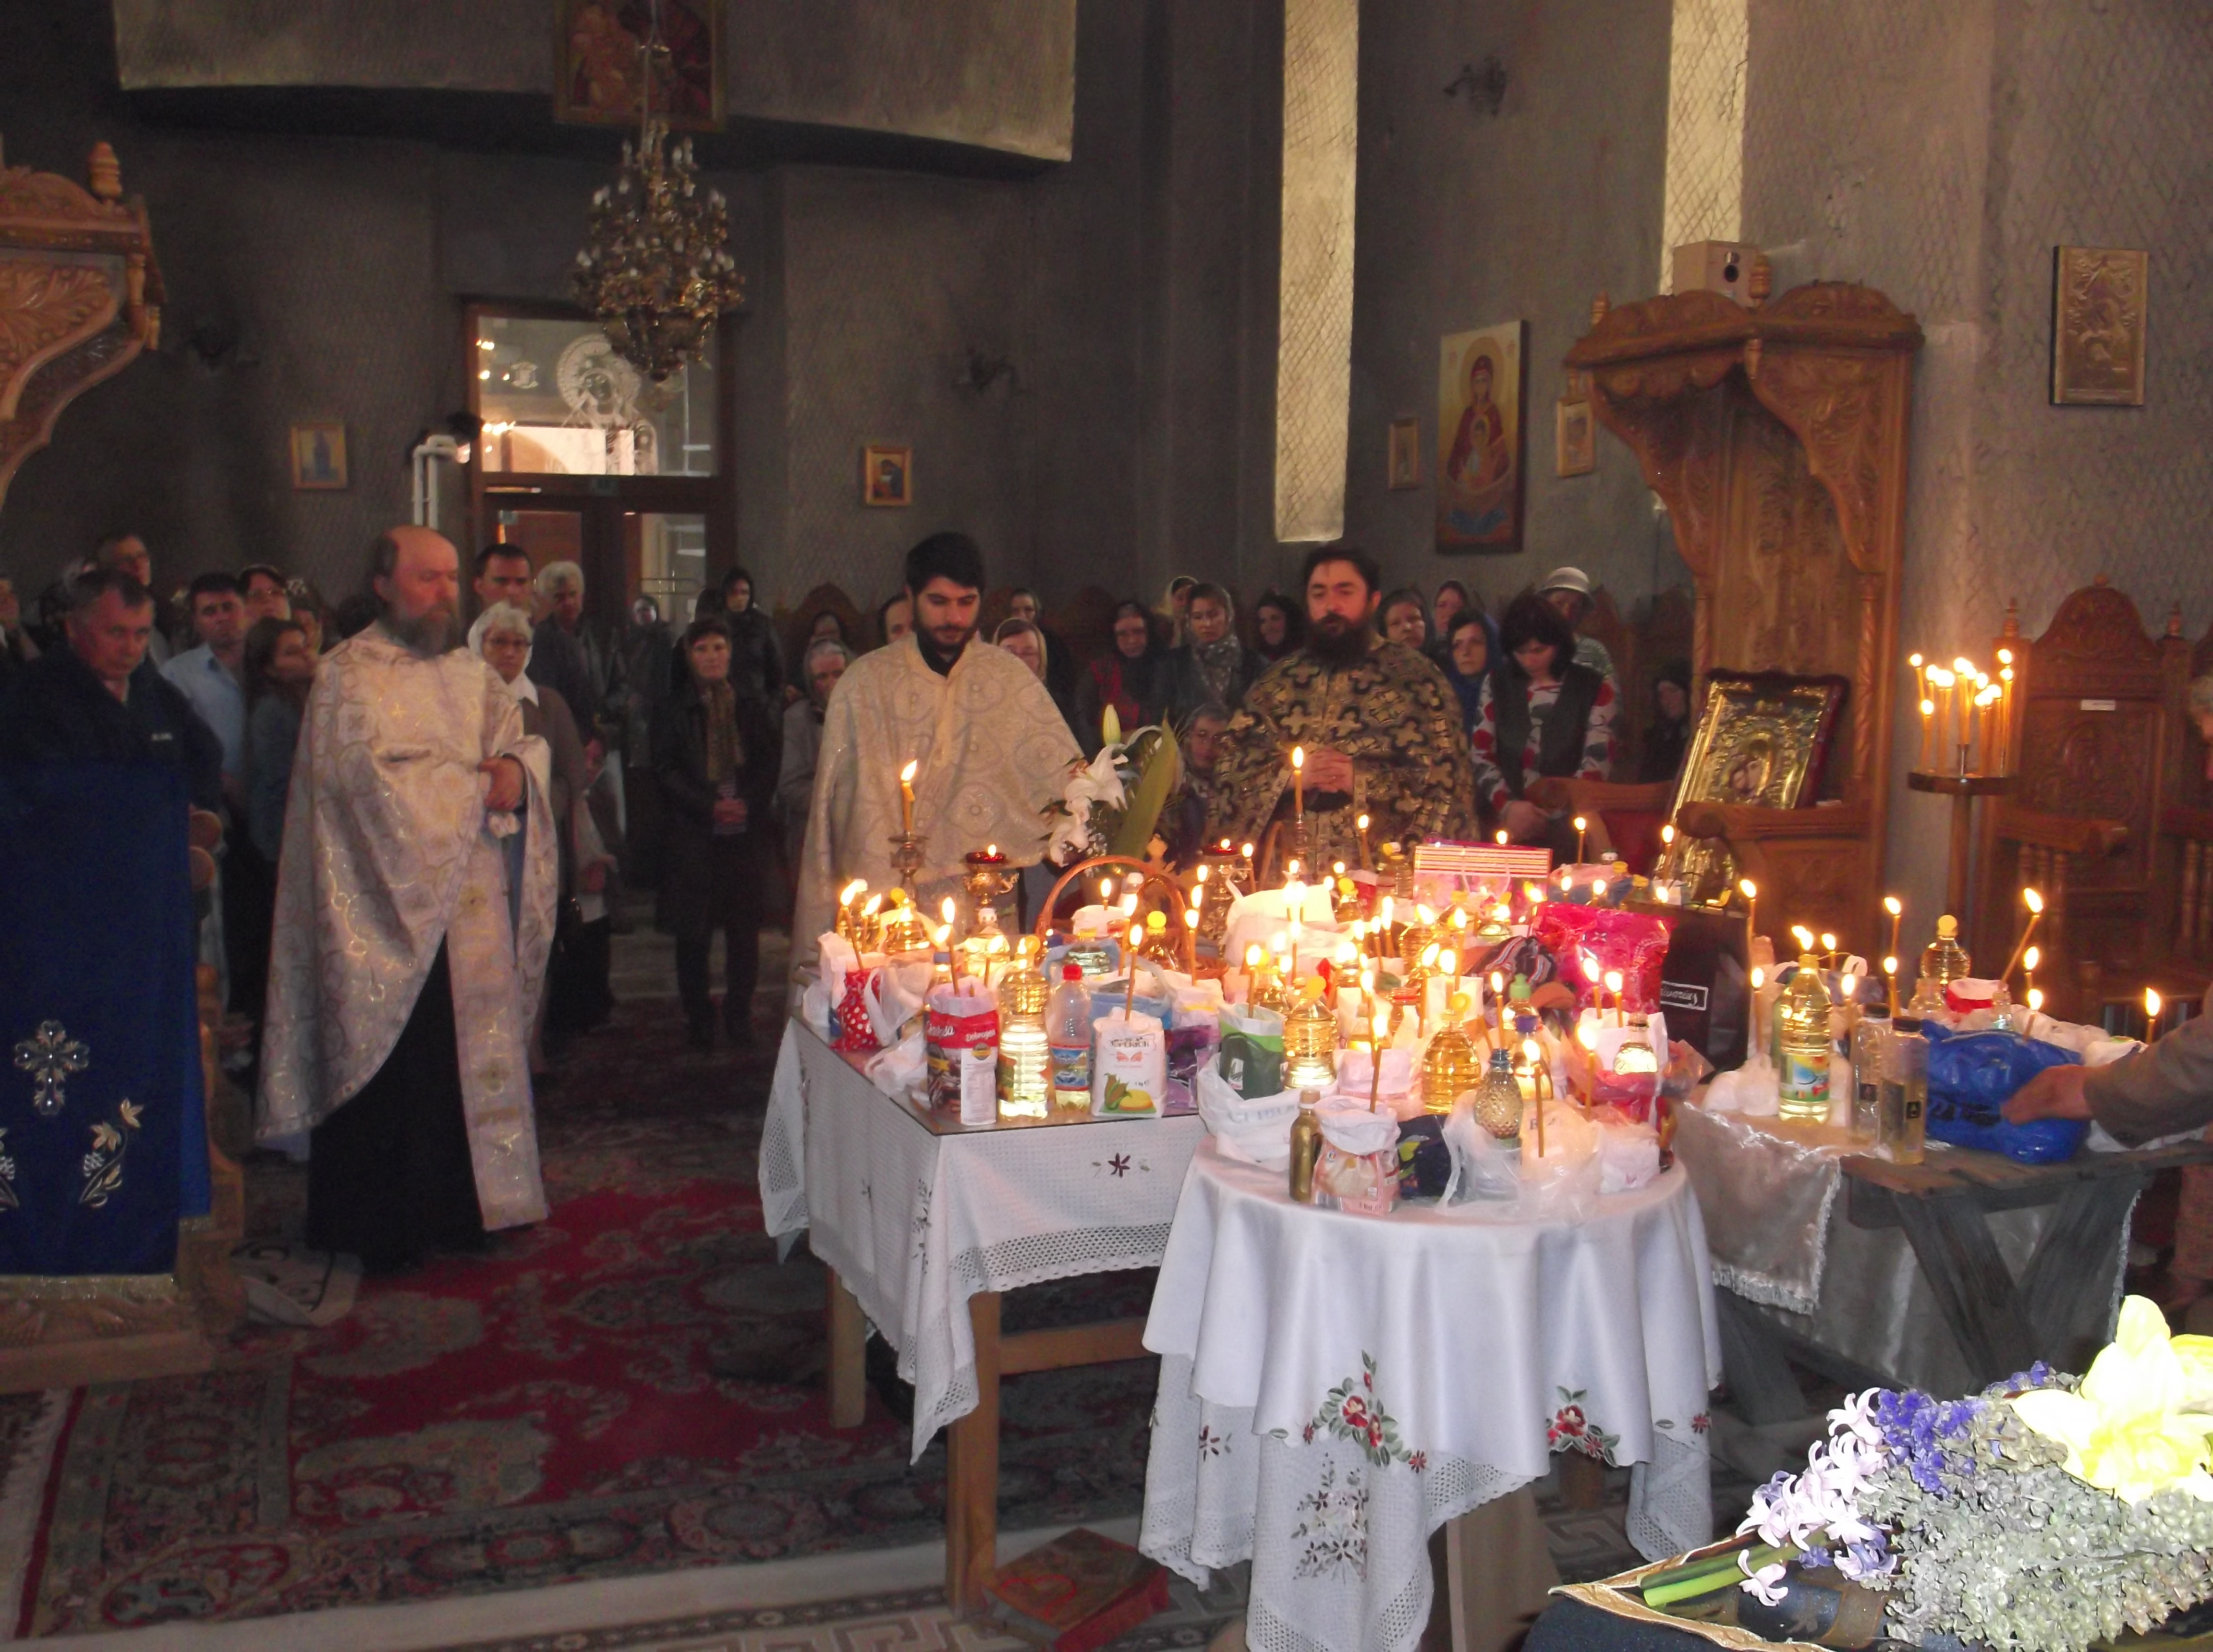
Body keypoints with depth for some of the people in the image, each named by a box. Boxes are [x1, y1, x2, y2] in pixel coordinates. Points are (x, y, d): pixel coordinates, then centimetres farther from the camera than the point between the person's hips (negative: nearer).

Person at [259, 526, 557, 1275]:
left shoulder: (471, 673, 15)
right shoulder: (348, 675, -5)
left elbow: (527, 742, 15)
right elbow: (366, 776, -17)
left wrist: (517, 768, -10)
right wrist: (476, 786, -9)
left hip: (472, 898, 6)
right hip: (389, 903, -6)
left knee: (472, 1056, 7)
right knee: (392, 1066, -3)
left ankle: (457, 1207, 17)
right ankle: (381, 1231, 9)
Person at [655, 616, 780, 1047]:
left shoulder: (752, 707, 13)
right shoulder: (674, 710, 6)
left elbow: (768, 765, 10)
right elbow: (666, 770, 0)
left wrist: (748, 803, -8)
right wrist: (710, 806, -11)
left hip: (745, 831, 2)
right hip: (693, 834, -2)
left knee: (744, 929, 0)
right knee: (694, 932, 0)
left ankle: (739, 1015, 11)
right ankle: (698, 1017, 11)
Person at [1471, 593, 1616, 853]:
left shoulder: (1595, 689, 5)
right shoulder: (1497, 683, 11)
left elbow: (1596, 764, 0)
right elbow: (1481, 756, 7)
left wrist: (1551, 815, -10)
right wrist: (1507, 806, -9)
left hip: (1565, 826, -1)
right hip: (1505, 823, 2)